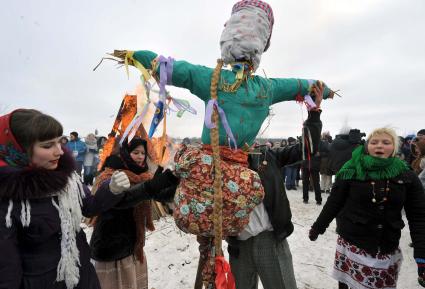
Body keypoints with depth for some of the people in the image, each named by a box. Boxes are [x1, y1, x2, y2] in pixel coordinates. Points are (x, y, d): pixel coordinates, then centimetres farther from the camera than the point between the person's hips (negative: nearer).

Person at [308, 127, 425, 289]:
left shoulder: (406, 176, -2)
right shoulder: (352, 171, -7)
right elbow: (334, 202, -2)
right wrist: (318, 227, 4)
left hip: (387, 248, 2)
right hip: (351, 242, -1)